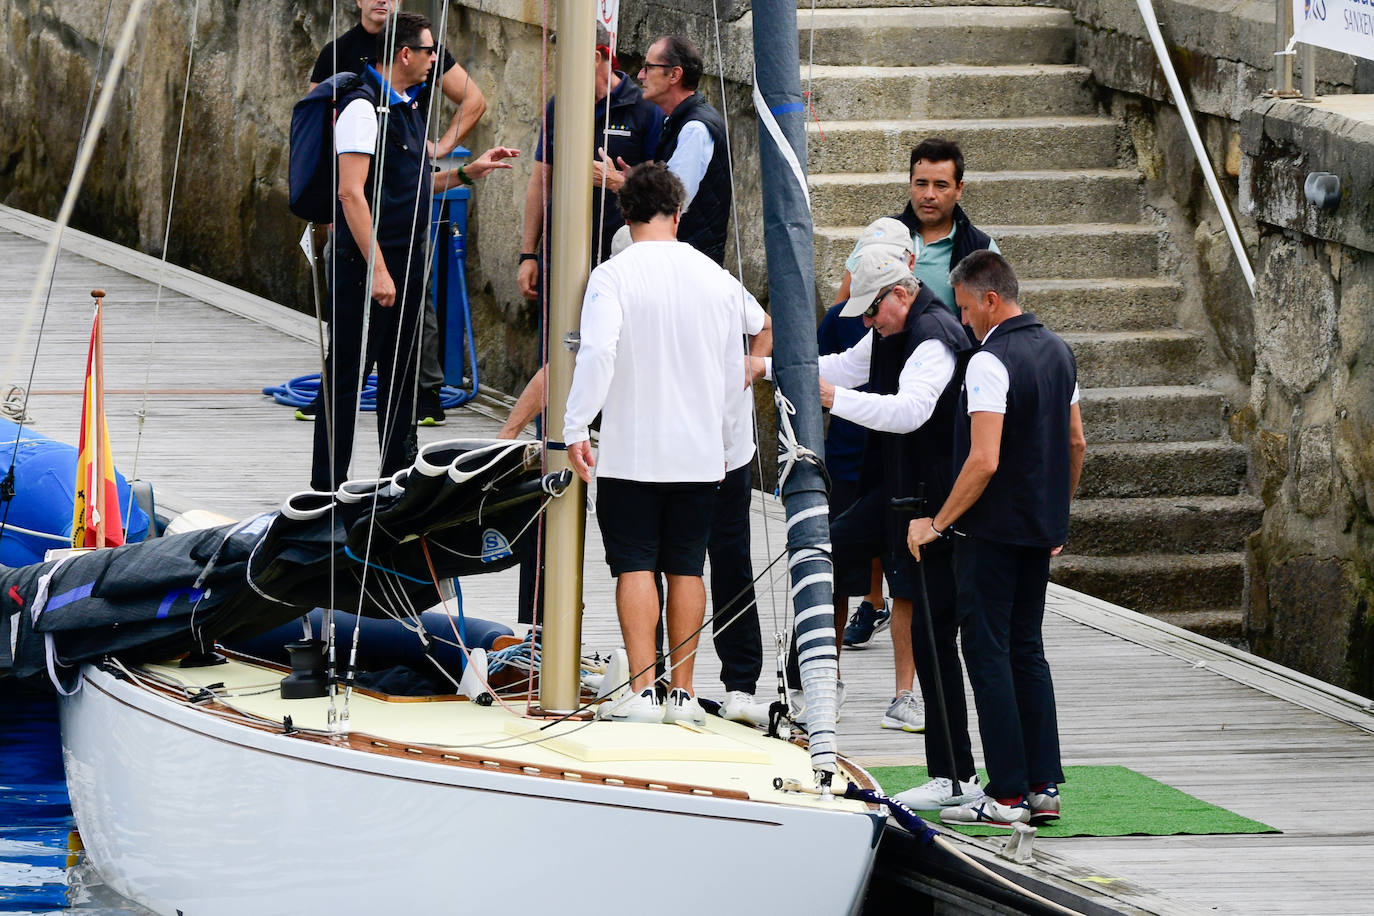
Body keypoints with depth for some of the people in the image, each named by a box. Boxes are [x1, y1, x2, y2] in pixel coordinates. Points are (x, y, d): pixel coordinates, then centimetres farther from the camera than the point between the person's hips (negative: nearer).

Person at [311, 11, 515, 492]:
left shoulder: (407, 108, 15)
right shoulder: (365, 107, -14)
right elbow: (352, 194, -20)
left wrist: (469, 172, 15)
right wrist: (377, 268, -23)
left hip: (406, 262, 9)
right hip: (366, 265, -9)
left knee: (401, 374, 13)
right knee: (346, 376, -4)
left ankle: (398, 478, 21)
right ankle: (326, 485, 0)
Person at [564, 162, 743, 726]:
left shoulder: (613, 276, -9)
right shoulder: (717, 279, 4)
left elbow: (597, 353, -22)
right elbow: (735, 372, 11)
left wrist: (576, 427, -16)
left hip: (631, 451, -3)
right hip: (699, 453, 3)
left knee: (635, 566, -1)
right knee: (686, 567, 10)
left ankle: (641, 692, -9)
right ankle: (682, 693, 10)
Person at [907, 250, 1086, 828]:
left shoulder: (990, 363, -18)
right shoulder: (1057, 352, 9)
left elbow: (984, 461, -24)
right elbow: (1075, 443, 17)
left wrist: (938, 523, -15)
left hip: (992, 529, -8)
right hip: (1041, 530, 8)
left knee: (988, 654, -3)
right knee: (1027, 651, 13)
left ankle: (1006, 796, -5)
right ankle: (1044, 787, 10)